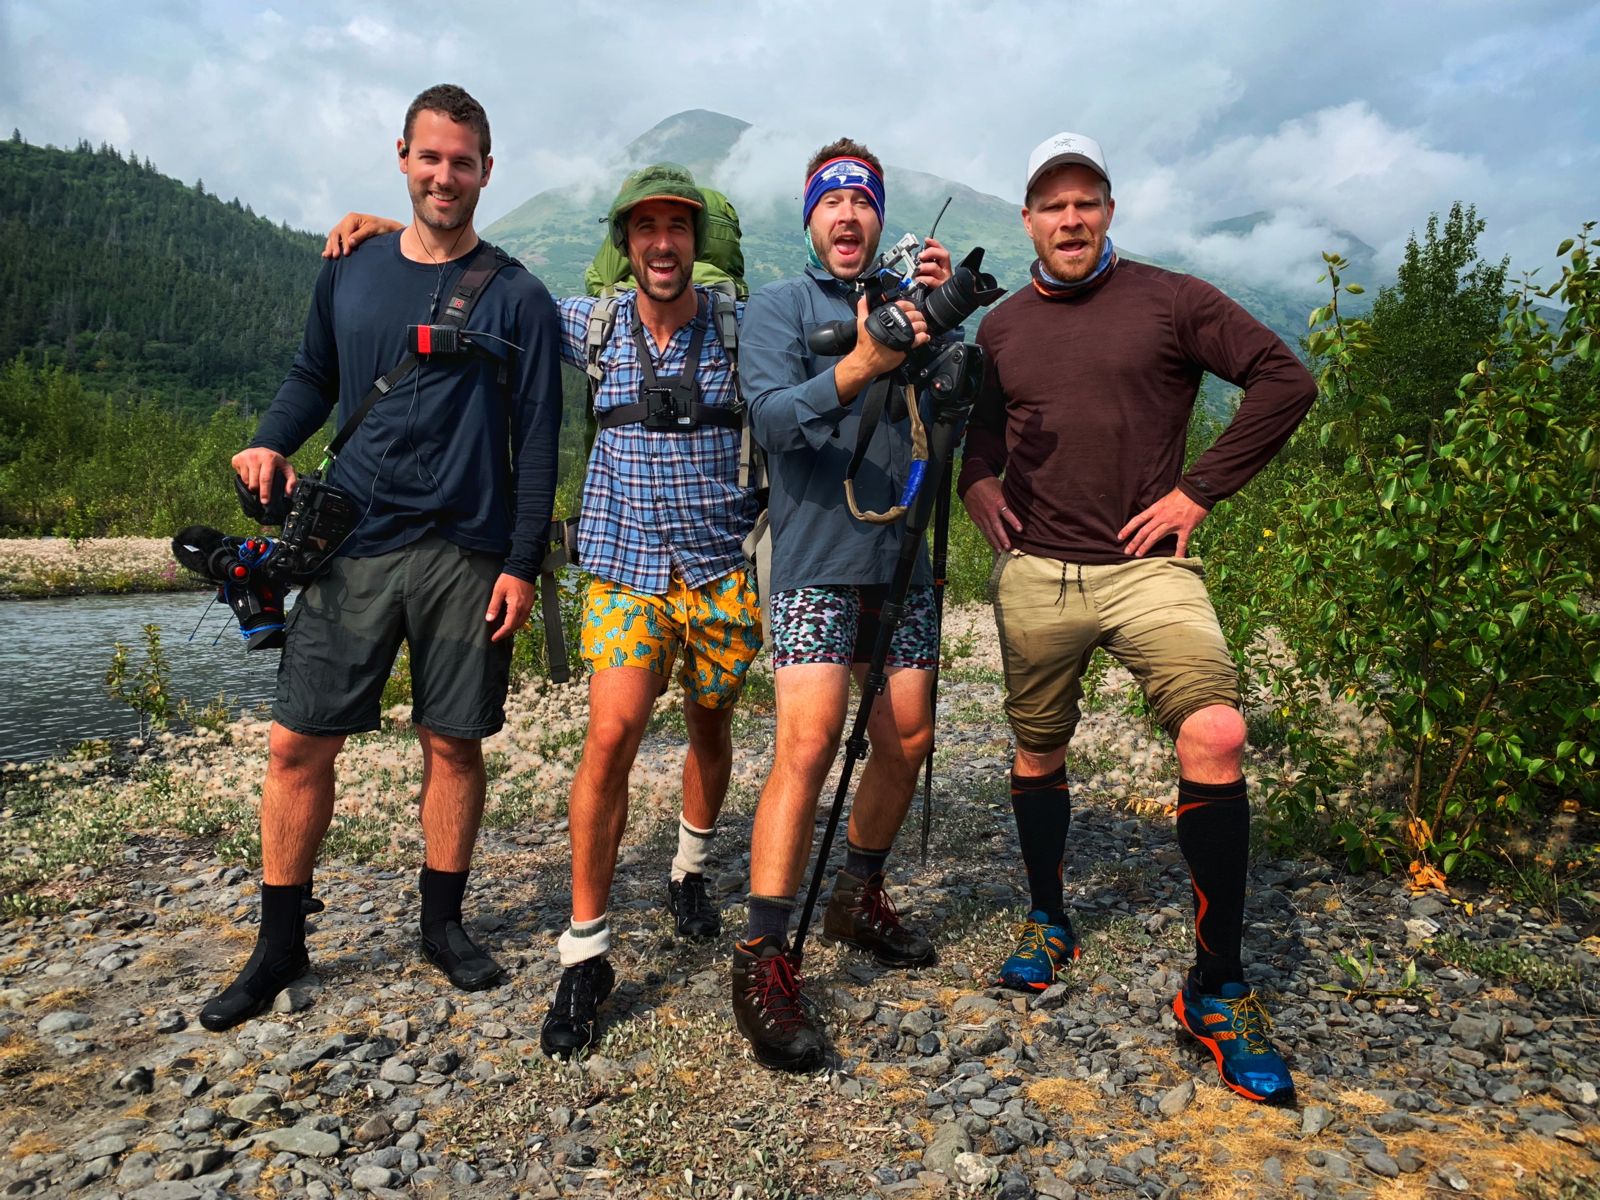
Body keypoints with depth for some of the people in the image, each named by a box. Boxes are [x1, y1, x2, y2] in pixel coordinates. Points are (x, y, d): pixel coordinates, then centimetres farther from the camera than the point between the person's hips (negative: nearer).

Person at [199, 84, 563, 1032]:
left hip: (468, 555, -2)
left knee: (454, 742, 6)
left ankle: (444, 924, 26)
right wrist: (270, 444, 1)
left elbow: (538, 441, -2)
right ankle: (281, 943, 19)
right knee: (299, 742, 2)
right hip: (353, 544, 2)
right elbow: (313, 377, 21)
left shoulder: (518, 298, 1)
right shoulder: (350, 272, 10)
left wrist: (523, 564, -8)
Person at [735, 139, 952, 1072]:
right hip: (818, 560, -5)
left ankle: (859, 898, 29)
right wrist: (857, 368, -30)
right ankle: (765, 961, -8)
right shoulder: (780, 307, 3)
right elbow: (773, 417, -14)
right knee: (808, 743, -16)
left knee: (907, 739, 8)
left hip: (904, 557, 5)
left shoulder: (908, 304, 15)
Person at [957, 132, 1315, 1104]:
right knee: (1039, 750, 12)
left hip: (1147, 567, -3)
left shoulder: (1168, 299, 1)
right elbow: (972, 429, 24)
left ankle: (1219, 988, -4)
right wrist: (978, 486, 2)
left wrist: (1201, 490, -5)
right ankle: (1048, 923, 36)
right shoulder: (1001, 328, 11)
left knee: (1216, 739, -19)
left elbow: (1286, 380, 0)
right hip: (1034, 574, 4)